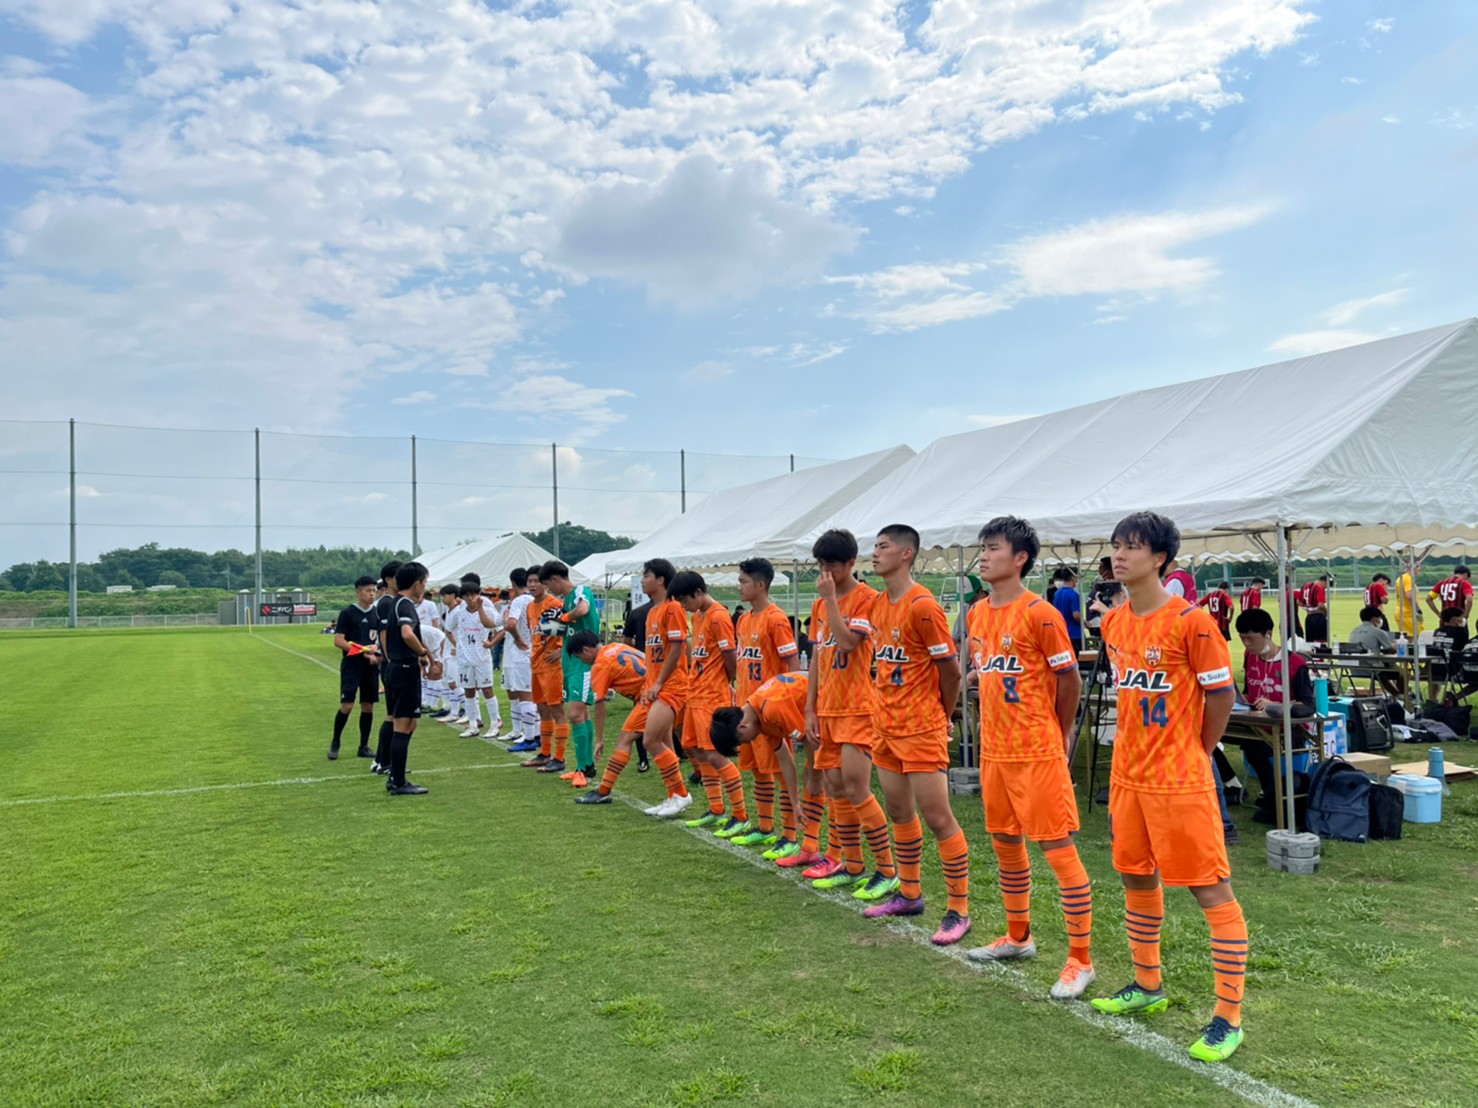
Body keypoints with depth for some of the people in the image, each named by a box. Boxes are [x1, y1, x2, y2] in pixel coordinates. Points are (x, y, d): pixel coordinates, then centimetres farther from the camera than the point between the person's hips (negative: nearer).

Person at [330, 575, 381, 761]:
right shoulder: (347, 612, -5)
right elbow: (338, 640, -9)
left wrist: (377, 649, -6)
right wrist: (363, 651, -17)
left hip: (371, 666, 5)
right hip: (351, 665, -5)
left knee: (368, 706, 7)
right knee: (346, 705, -8)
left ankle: (364, 746, 17)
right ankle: (335, 743, 11)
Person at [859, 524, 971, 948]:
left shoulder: (922, 606, -17)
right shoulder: (879, 604, 9)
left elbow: (951, 670, -13)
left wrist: (941, 717, 0)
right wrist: (888, 709, 11)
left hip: (921, 729, -9)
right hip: (887, 725, 9)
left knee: (937, 817, -4)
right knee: (900, 812, 17)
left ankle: (959, 910, 7)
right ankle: (909, 895, 31)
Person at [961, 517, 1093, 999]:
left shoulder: (1040, 613, -14)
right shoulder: (979, 613, 8)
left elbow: (1070, 679, -8)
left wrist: (1060, 733, 2)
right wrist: (995, 725, 14)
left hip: (1038, 752, -8)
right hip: (994, 748, 8)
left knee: (1058, 849, -2)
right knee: (1006, 844, 18)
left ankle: (1080, 960, 8)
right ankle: (1018, 937, 35)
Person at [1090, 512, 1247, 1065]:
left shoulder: (1191, 621, -16)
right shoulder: (1114, 623, 6)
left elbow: (1221, 696, -9)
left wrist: (1192, 752, 1)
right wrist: (1137, 750, 13)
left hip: (1180, 781, -8)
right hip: (1128, 775, 8)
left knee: (1212, 891, 0)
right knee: (1137, 878, 19)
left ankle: (1229, 1017, 10)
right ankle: (1148, 985, 37)